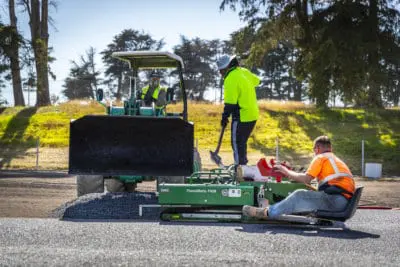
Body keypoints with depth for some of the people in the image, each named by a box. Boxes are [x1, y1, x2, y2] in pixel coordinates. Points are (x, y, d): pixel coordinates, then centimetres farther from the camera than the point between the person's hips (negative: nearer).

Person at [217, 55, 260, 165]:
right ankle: (243, 163, 29)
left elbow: (230, 102, -20)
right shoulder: (244, 72, 6)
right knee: (242, 142, 21)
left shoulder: (231, 79, -19)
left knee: (237, 143, 0)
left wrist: (225, 117, -11)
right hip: (253, 115, 9)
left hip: (241, 117, -9)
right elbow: (256, 81, 25)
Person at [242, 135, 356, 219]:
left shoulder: (321, 158, 4)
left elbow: (306, 179, -6)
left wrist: (287, 172, 8)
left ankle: (267, 212, -14)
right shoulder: (337, 160, 31)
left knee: (300, 195, -12)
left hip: (336, 199, -8)